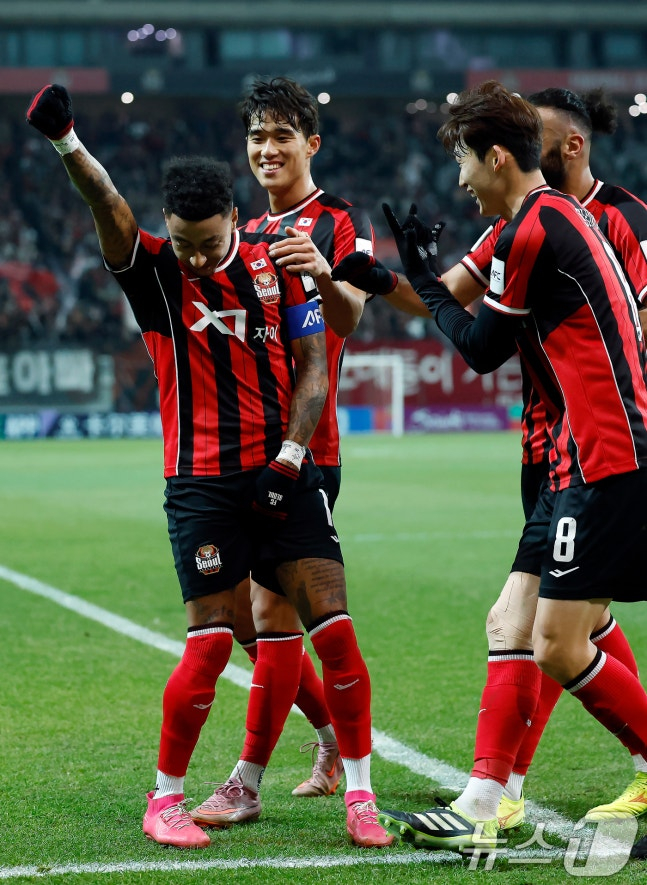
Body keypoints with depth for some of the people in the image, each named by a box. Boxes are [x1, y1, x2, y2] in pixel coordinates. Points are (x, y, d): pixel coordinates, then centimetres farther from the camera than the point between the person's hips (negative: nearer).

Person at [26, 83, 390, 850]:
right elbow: (107, 206, -20)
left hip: (283, 476, 3)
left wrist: (289, 457, -6)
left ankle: (359, 794, 7)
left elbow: (312, 367, 6)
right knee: (210, 643, -7)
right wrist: (66, 141, -38)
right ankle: (165, 799, 10)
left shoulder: (277, 265, 4)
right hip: (203, 484, -3)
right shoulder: (155, 274, -2)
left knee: (334, 629, -3)